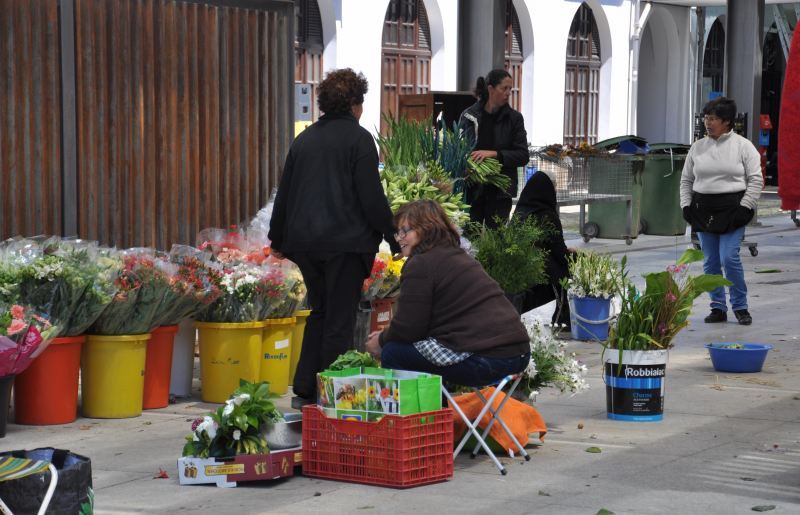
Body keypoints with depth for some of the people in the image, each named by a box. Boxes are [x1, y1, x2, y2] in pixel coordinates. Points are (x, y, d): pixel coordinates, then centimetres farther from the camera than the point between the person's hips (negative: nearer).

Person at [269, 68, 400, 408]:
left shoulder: (304, 139, 13)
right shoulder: (358, 138, -5)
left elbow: (284, 192, 17)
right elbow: (371, 196, -10)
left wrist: (277, 239, 26)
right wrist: (394, 237, -5)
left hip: (304, 240, 6)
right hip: (346, 240, -6)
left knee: (320, 312, 19)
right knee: (339, 319, 0)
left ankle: (304, 391, 16)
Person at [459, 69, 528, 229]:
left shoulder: (514, 118, 3)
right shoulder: (468, 116, 3)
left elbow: (523, 156, -2)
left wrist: (494, 154, -15)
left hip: (499, 192, 0)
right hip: (471, 190, 0)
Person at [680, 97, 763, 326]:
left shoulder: (743, 146, -2)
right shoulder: (698, 147, 9)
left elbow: (756, 180, -2)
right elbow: (686, 180, 17)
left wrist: (744, 207, -10)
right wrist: (686, 205, 5)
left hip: (732, 210, -4)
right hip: (703, 210, 4)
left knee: (729, 258, -14)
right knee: (710, 262, 5)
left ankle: (740, 307, 1)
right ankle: (718, 308, 14)